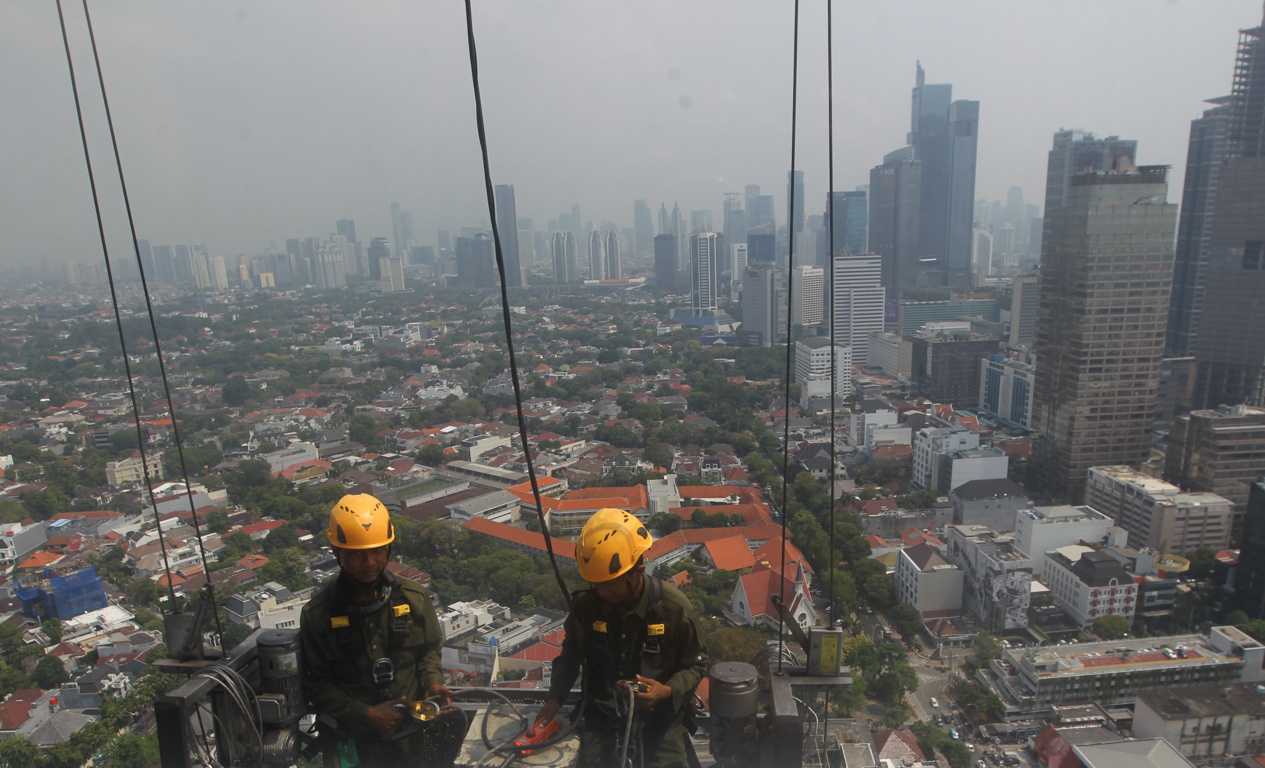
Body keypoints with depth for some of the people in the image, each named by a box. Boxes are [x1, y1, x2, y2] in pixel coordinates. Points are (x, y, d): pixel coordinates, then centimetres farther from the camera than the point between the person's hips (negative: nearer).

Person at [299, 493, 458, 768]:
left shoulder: (413, 598, -4)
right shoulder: (318, 613, -10)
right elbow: (316, 685, -5)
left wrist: (433, 682, -9)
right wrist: (365, 714, -13)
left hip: (410, 724, 2)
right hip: (352, 733, -1)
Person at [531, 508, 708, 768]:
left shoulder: (674, 608, -21)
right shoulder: (585, 605, -14)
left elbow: (696, 665, -7)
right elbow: (571, 655, 5)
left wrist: (668, 691, -24)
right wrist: (554, 698, -7)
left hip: (659, 715, -1)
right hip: (603, 714, 2)